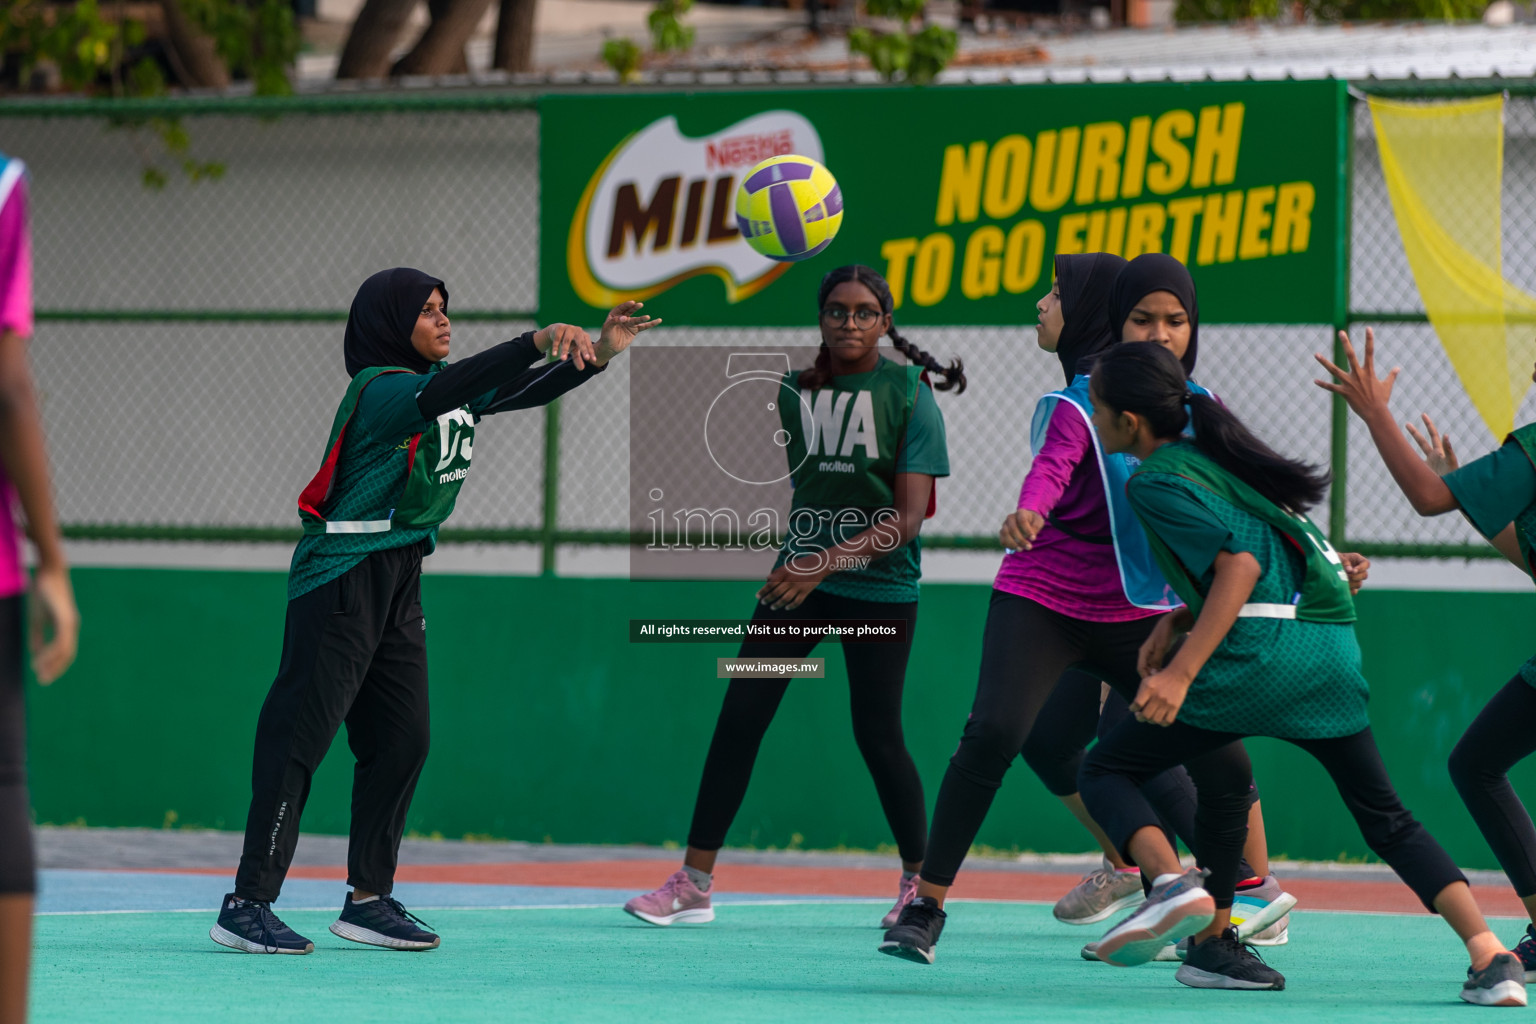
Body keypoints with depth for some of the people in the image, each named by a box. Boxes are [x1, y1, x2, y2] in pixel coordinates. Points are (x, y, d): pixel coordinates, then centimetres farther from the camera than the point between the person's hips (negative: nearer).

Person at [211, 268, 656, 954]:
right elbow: (442, 392, -34)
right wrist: (538, 341, -43)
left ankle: (369, 901, 15)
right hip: (340, 580, -9)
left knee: (403, 738, 8)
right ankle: (248, 904, -11)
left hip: (400, 582, 9)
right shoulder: (379, 389, -16)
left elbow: (523, 393, 17)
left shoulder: (454, 385, 12)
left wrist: (598, 355, 1)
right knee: (301, 732, -10)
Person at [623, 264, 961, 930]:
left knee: (877, 734, -3)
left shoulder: (910, 395, -11)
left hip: (880, 584, -4)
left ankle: (920, 879, 17)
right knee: (739, 717, -4)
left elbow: (909, 516, -16)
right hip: (801, 573, 4)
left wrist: (828, 562, -24)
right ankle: (694, 882, 1)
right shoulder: (798, 388, 2)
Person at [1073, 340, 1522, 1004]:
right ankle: (1490, 957, -1)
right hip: (1335, 646, 8)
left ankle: (1175, 884, -19)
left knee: (1107, 769, 7)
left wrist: (1181, 673, -21)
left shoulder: (1156, 483, -2)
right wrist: (1180, 621, 23)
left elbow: (1240, 563, -15)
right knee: (1387, 819, 15)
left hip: (1258, 653, -8)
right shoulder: (1209, 455, 23)